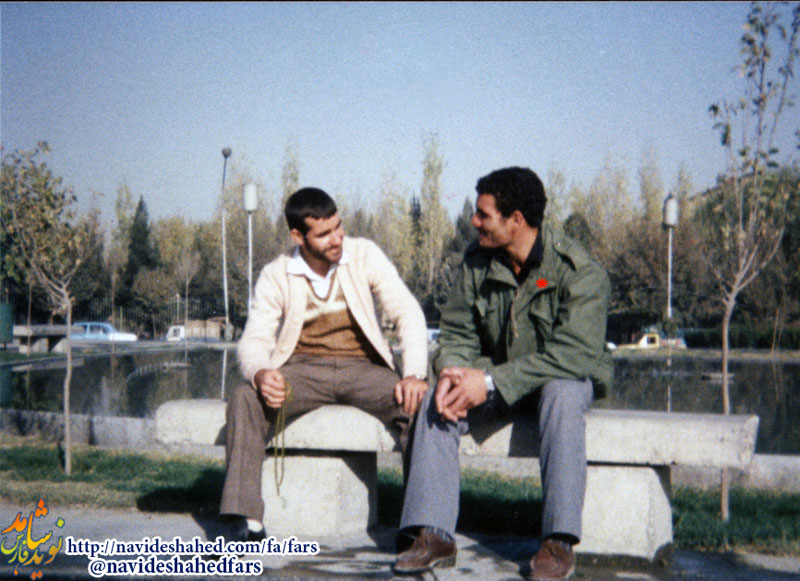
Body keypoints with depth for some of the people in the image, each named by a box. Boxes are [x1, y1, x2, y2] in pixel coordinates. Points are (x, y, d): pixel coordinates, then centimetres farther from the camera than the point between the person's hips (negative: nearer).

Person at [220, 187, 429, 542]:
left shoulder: (364, 256, -3)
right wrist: (260, 374, -33)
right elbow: (254, 339, -7)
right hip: (301, 370, 0)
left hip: (361, 368, 0)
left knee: (419, 402, -30)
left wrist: (415, 375, -24)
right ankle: (243, 518, -26)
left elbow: (407, 313, -7)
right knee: (246, 399, -28)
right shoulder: (276, 276, -2)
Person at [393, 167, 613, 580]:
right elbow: (457, 333, 0)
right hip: (495, 380, 4)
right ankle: (434, 535, -24)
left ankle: (558, 542, -34)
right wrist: (453, 372, -25)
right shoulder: (477, 260, -4)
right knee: (436, 401, -23)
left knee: (561, 395, -39)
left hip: (566, 377, -4)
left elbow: (573, 355, -30)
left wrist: (492, 381, -34)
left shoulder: (580, 271, -20)